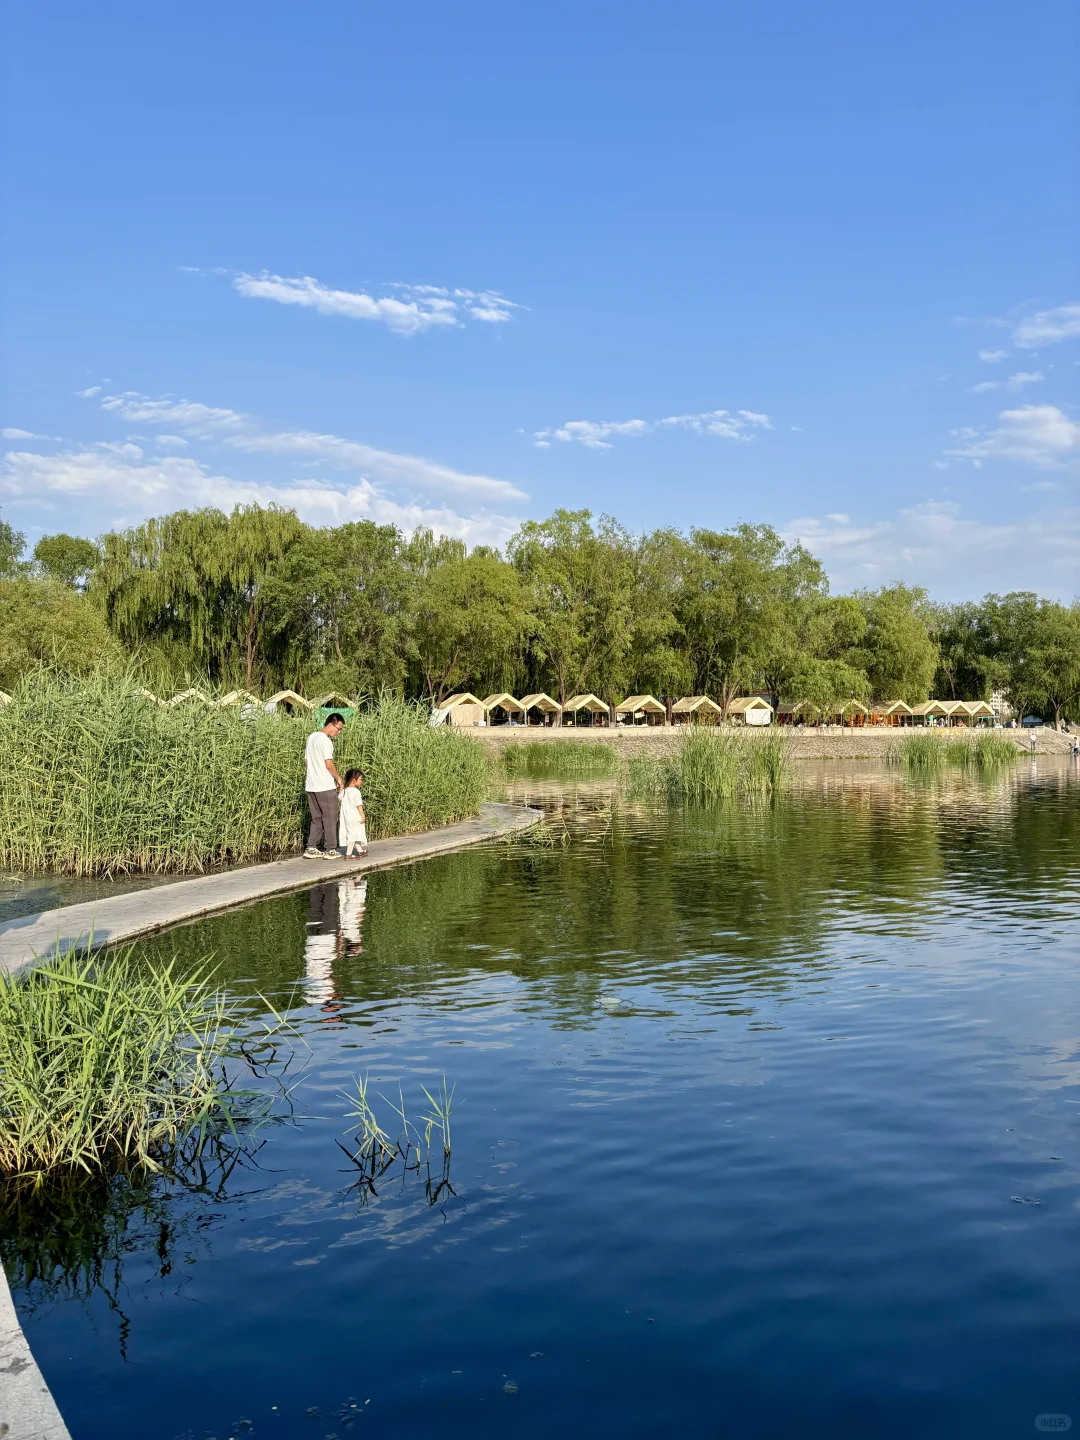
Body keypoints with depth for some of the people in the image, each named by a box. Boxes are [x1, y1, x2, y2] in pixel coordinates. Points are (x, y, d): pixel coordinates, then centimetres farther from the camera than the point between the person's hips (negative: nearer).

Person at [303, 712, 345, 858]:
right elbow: (329, 765, -18)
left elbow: (306, 761, 19)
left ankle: (311, 849, 10)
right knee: (330, 818, 1)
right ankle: (330, 850, 4)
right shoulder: (325, 741, -15)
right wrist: (338, 778, -5)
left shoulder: (311, 737, 13)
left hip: (311, 785, 8)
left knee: (316, 819, 13)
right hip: (325, 786, -8)